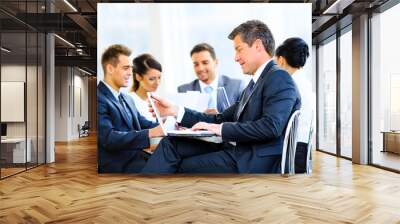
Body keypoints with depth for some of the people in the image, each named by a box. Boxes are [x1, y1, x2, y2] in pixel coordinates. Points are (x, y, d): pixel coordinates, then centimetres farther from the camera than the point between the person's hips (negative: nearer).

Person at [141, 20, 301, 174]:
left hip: (253, 162, -8)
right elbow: (221, 119, 15)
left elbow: (271, 127, -24)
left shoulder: (279, 78, -9)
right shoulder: (256, 82, 20)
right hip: (236, 149, 8)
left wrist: (222, 129, -18)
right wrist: (175, 110, 8)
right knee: (170, 143, -4)